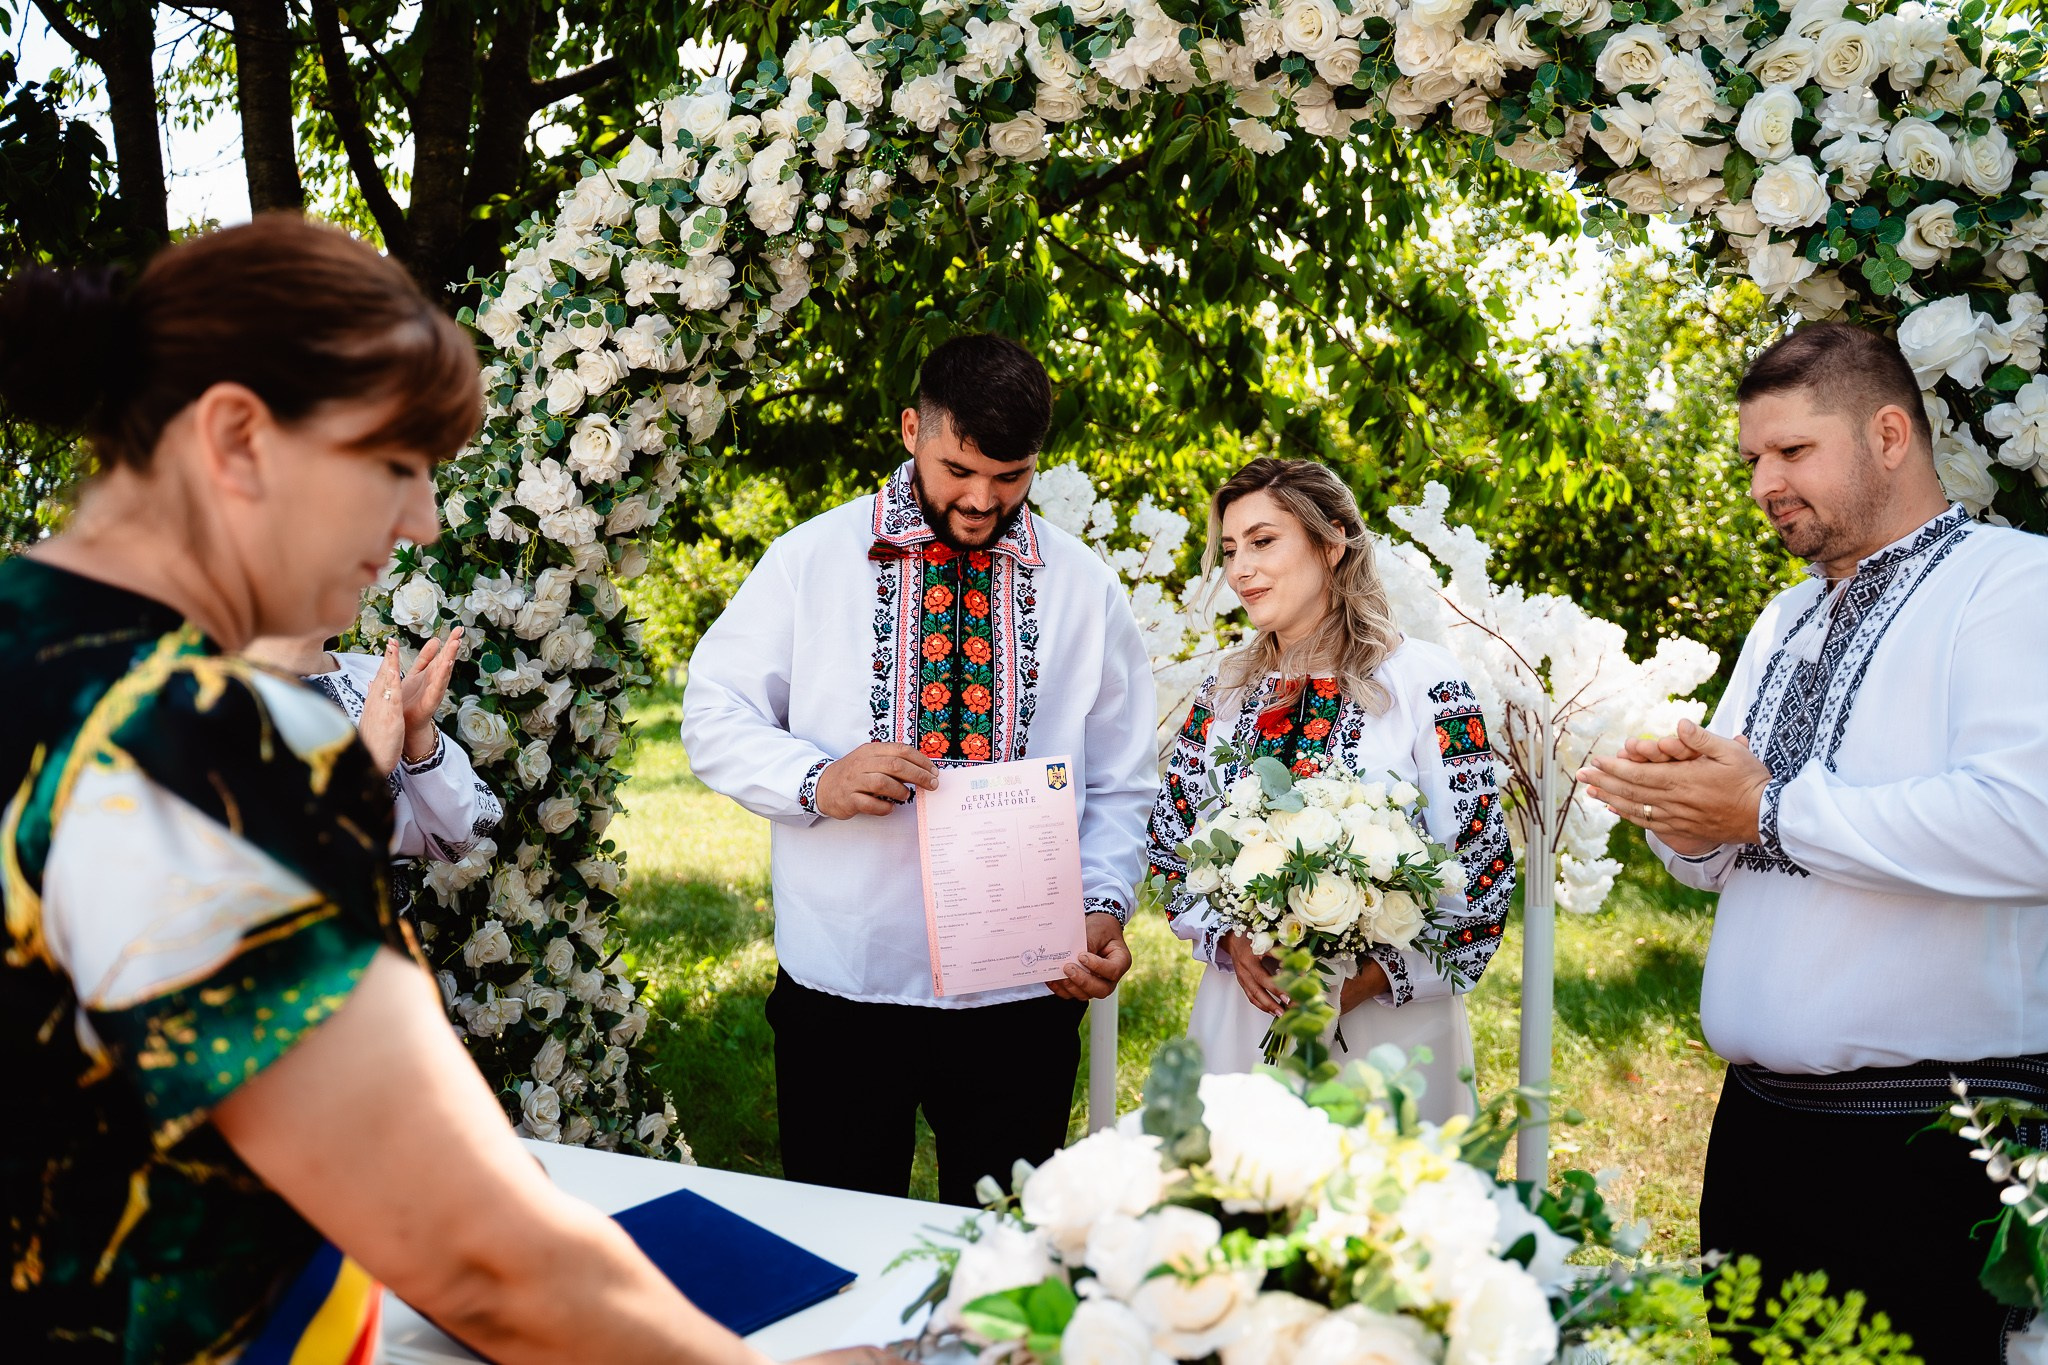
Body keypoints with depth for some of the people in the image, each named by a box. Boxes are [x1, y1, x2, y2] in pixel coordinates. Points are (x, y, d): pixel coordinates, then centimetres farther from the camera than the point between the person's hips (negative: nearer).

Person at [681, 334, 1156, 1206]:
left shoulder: (1084, 588, 6)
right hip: (841, 982, -1)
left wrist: (1104, 907, -9)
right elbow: (713, 716, 2)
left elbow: (1120, 783, 7)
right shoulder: (810, 559, 1)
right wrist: (815, 780, -16)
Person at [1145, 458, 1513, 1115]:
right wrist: (1230, 941, -8)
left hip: (1388, 1021, -4)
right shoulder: (1225, 687, 5)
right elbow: (1172, 842, 9)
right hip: (1242, 1012, 4)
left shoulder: (1424, 679, -9)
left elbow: (1481, 868, -9)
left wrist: (1373, 977, -17)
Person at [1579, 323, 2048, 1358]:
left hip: (1933, 1142, -7)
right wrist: (1679, 806, -4)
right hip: (1757, 1118, 7)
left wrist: (1770, 810, -19)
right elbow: (1710, 862, 20)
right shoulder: (1784, 622, 18)